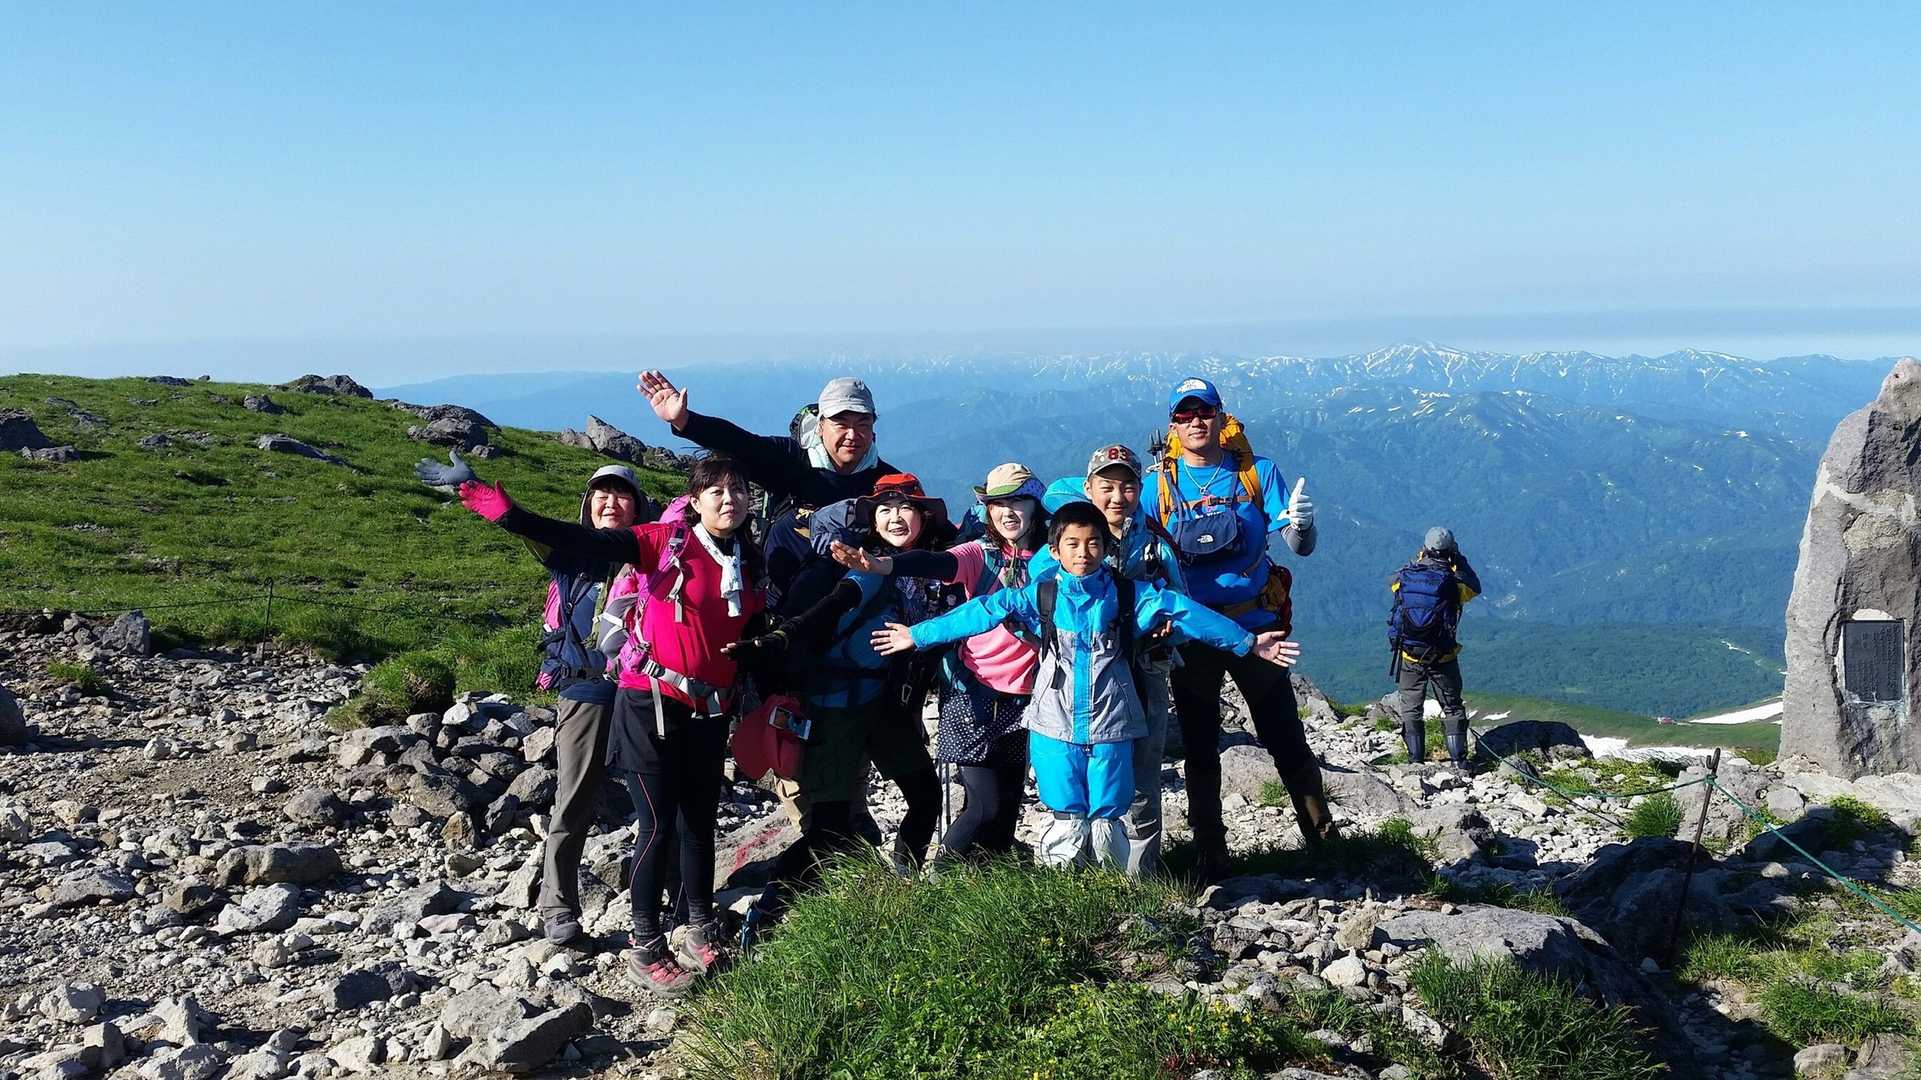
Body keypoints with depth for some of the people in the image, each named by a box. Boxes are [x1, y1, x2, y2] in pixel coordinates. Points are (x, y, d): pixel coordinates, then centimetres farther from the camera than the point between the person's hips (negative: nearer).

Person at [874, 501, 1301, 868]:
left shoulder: (1131, 596, 2)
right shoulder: (1038, 596, 2)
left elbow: (1188, 613, 1)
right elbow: (982, 612, 1)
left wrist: (1247, 643, -1)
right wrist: (918, 635, 2)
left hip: (1110, 727, 0)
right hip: (1055, 728, 0)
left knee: (1105, 824, 4)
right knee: (1067, 825, 0)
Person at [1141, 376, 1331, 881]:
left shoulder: (1258, 472, -2)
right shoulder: (1158, 484, -1)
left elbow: (1300, 547, -6)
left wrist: (1301, 525, -29)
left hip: (1256, 625, -1)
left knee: (1286, 739, 3)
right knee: (1200, 749, 9)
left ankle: (1324, 839, 19)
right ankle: (1211, 856, 20)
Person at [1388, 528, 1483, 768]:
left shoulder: (1404, 578, -7)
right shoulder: (1452, 583, -13)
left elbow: (1393, 583, 17)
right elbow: (1475, 587, 8)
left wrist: (1416, 560, 17)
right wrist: (1460, 563, 13)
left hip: (1409, 656, 1)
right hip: (1443, 656, -1)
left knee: (1410, 709, 13)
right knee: (1452, 708, 14)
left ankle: (1416, 760, 14)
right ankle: (1459, 760, 13)